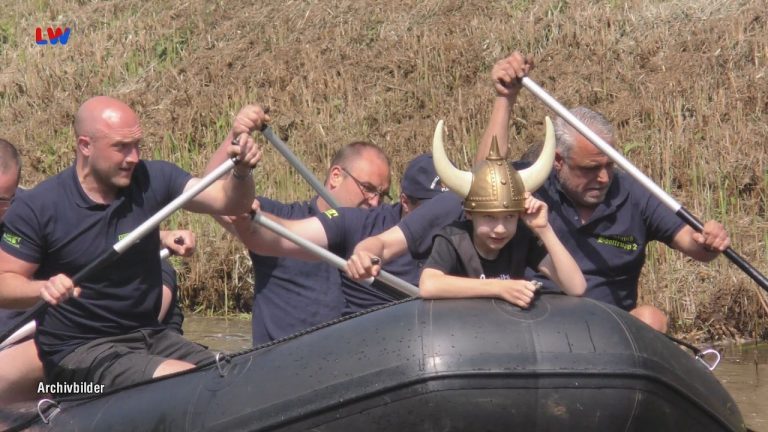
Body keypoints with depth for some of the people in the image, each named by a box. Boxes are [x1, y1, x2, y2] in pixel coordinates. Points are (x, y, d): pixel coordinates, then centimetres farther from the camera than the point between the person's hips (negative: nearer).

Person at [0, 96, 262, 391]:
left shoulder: (151, 181, 0)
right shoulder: (37, 208, -11)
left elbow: (229, 201, -6)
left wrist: (241, 172, -28)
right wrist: (43, 288, -28)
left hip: (149, 336, 6)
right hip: (77, 352, -6)